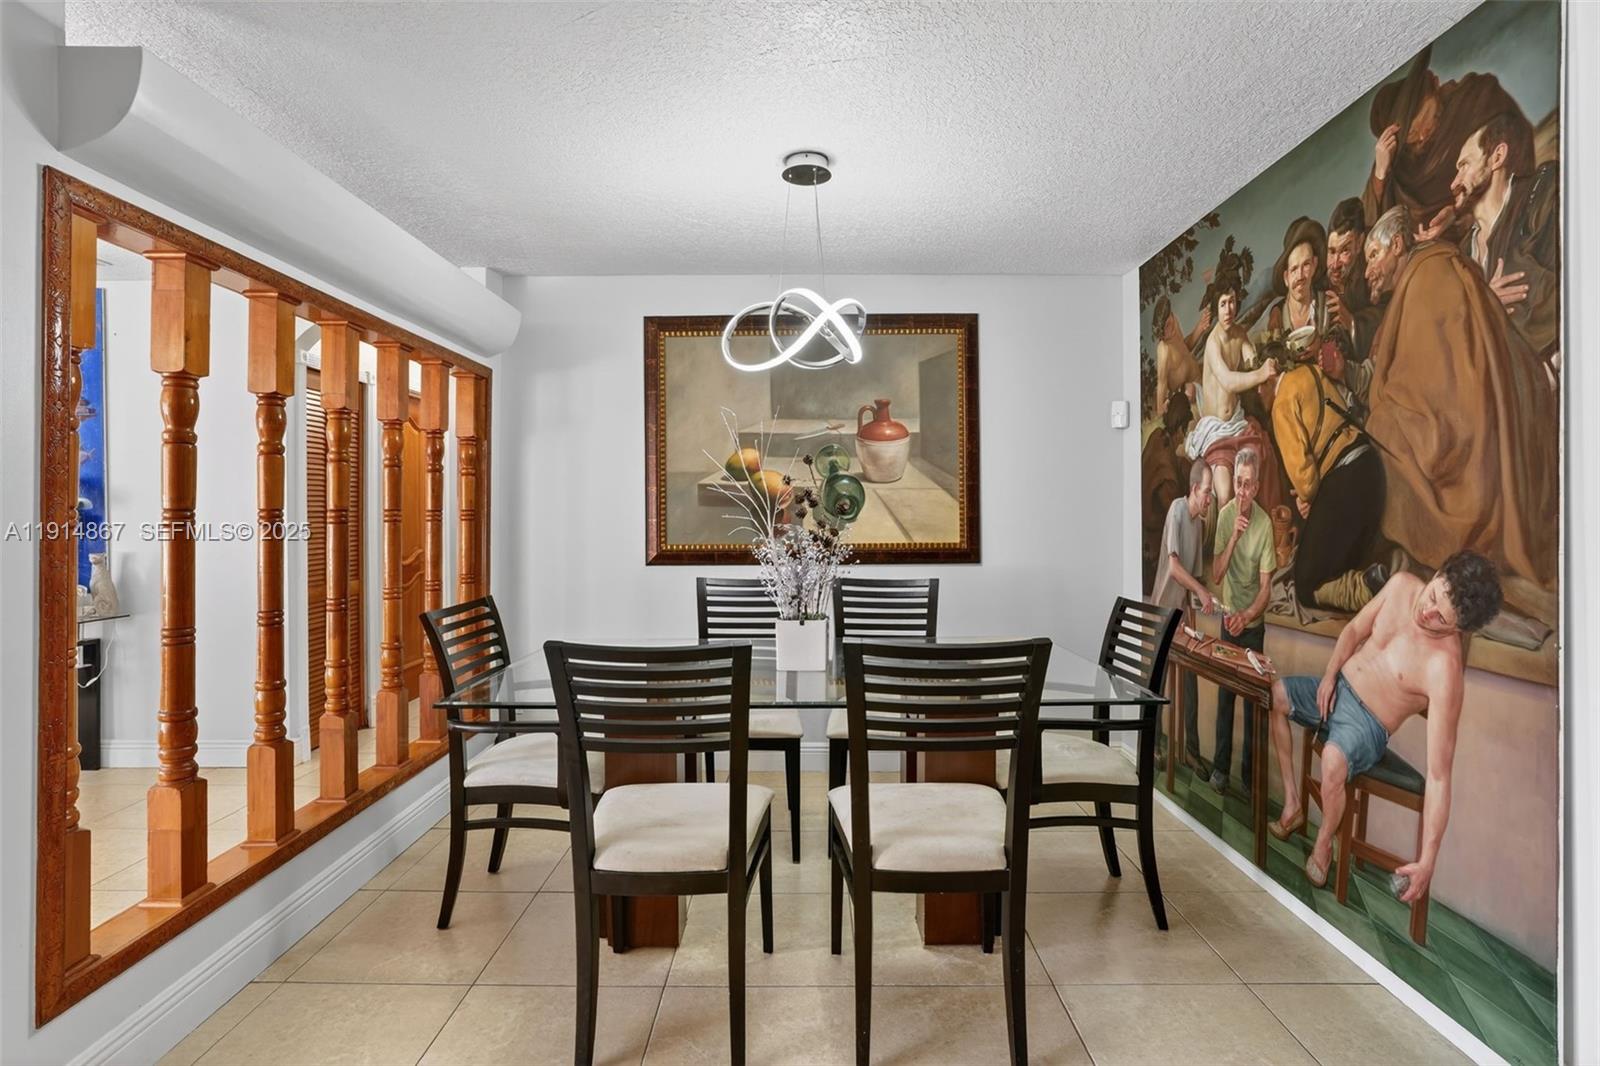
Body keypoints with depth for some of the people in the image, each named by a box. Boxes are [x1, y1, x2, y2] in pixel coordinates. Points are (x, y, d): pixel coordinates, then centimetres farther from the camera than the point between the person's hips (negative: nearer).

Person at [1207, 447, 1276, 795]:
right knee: (1225, 693, 8)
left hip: (1253, 623, -2)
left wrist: (1246, 616, -30)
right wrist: (1233, 537, -25)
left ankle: (1250, 770, 18)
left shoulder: (1265, 524, -16)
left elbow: (1266, 587, -15)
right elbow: (1216, 575, -14)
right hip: (1228, 618, 2)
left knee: (1253, 696, 6)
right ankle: (1221, 765, 18)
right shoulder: (1224, 516, -9)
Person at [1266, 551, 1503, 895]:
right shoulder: (1402, 584, -13)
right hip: (1335, 689, 7)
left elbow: (1438, 775, -28)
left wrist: (1428, 860, -29)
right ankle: (1292, 803, 7)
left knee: (1334, 758, -34)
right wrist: (1330, 674, -8)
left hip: (1367, 724, -7)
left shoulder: (1445, 669, -29)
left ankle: (1323, 844, -3)